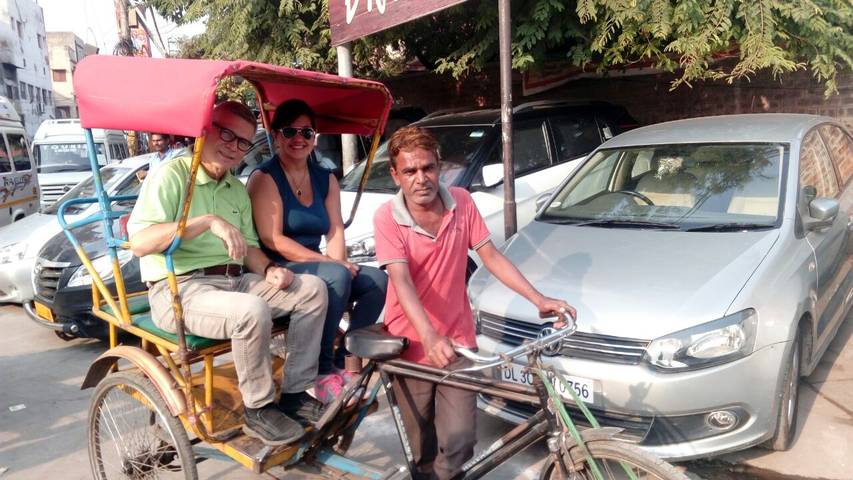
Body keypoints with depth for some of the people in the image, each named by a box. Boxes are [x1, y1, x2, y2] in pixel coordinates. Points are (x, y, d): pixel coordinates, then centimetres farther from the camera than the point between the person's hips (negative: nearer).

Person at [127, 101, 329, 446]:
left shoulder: (237, 190, 17)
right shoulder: (171, 175, -7)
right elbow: (139, 242, -20)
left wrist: (268, 270, -6)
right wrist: (208, 221, -28)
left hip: (235, 280, 8)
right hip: (181, 288, -7)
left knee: (312, 289, -8)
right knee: (253, 311, -35)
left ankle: (295, 393, -1)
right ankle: (258, 411, -13)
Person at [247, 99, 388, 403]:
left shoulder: (326, 179, 13)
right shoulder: (264, 177, -5)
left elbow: (336, 233, 3)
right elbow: (272, 240, -15)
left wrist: (338, 263, -19)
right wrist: (329, 263, -22)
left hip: (313, 268, 6)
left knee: (378, 279, -17)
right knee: (337, 276, -32)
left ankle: (343, 361, -9)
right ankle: (321, 371, -21)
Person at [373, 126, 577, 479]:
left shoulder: (461, 203, -4)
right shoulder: (387, 218, -14)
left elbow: (492, 257, 0)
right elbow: (402, 284, -24)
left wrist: (539, 300, -9)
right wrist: (430, 337, -39)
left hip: (458, 342, 2)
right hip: (411, 347, -2)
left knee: (459, 442, -5)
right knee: (422, 448, 11)